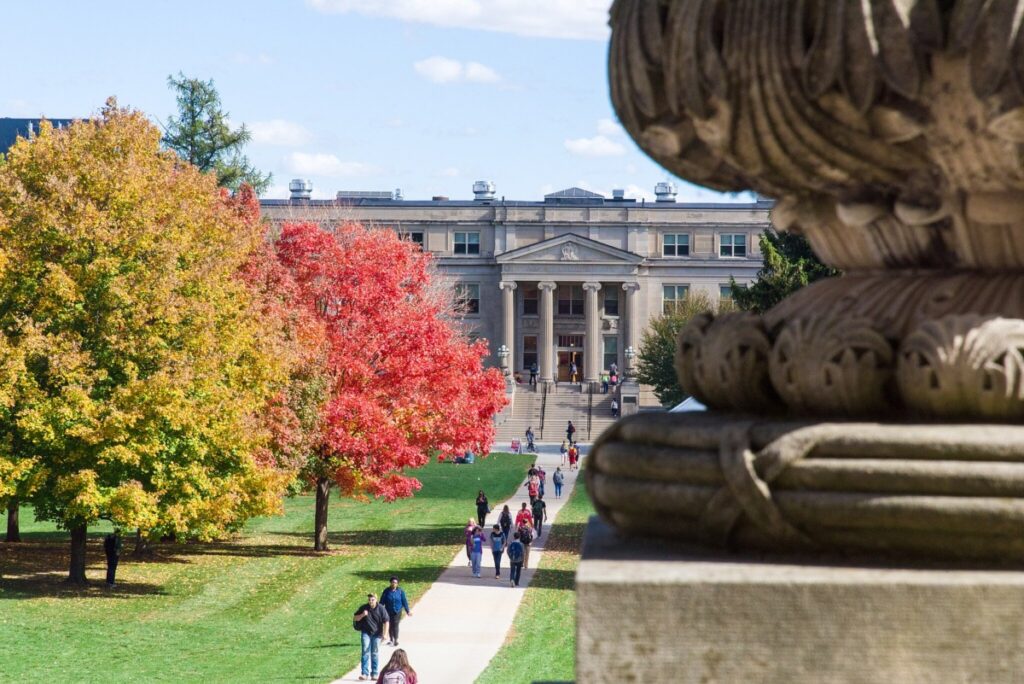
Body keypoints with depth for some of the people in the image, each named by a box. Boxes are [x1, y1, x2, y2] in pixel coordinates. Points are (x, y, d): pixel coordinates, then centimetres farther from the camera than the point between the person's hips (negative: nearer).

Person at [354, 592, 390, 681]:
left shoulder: (381, 609, -6)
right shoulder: (363, 608, -2)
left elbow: (385, 622, -2)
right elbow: (355, 619, 6)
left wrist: (385, 634, -8)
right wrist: (362, 615, -14)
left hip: (376, 634, 0)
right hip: (366, 633, 0)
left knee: (375, 653, 6)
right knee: (365, 652, -9)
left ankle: (374, 674, 14)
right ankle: (364, 673, -12)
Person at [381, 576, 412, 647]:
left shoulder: (400, 591, -4)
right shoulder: (386, 591, -3)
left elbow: (404, 601, 1)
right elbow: (382, 602, 3)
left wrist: (408, 611, 3)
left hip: (397, 611, -2)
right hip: (389, 611, 2)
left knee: (395, 625, -11)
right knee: (390, 625, 8)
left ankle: (396, 640, -5)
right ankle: (391, 640, 23)